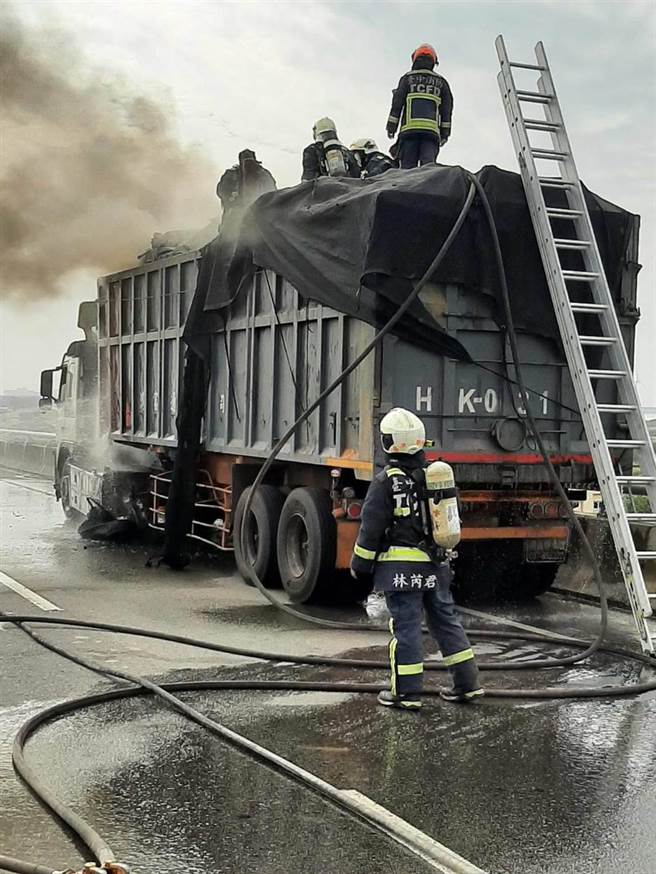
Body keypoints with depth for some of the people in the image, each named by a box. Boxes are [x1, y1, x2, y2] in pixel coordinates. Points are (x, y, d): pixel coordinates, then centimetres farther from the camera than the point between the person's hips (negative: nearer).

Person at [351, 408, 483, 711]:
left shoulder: (386, 482, -11)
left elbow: (372, 529, -10)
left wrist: (360, 565, 1)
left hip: (402, 567, -6)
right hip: (436, 565, 6)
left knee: (405, 626, -1)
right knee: (446, 620, 14)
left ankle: (406, 692, 5)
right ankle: (467, 684, 18)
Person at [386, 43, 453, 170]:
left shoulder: (407, 78, 12)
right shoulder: (441, 82, 19)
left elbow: (397, 103, 5)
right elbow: (447, 109, 14)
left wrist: (391, 126, 7)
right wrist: (445, 133, 15)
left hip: (409, 128, -2)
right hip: (432, 130, 2)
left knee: (408, 165, -6)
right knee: (428, 164, -7)